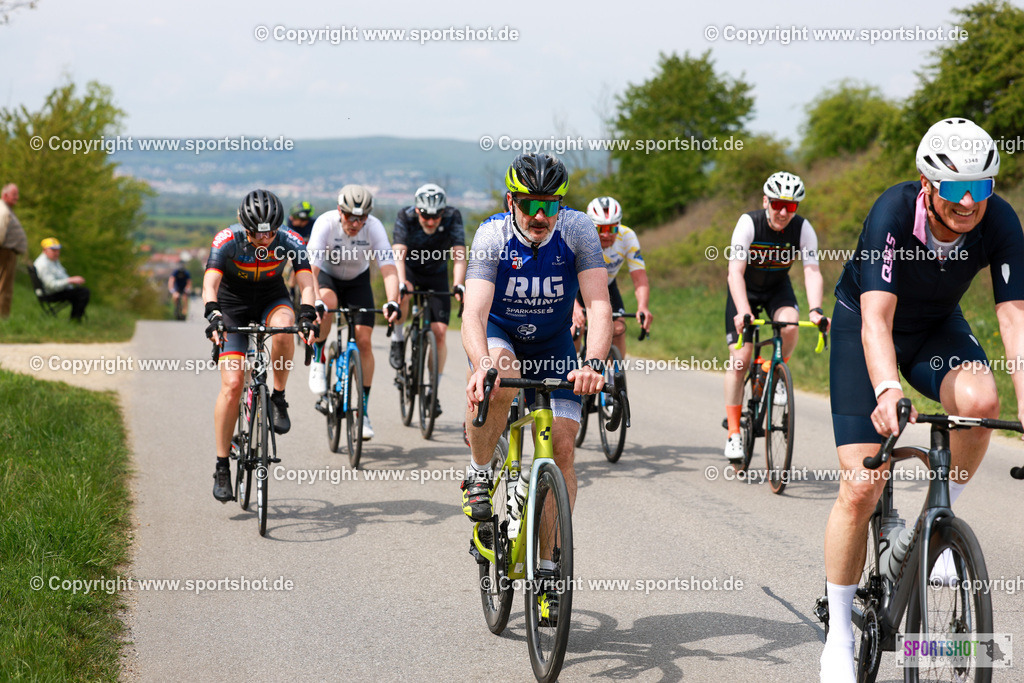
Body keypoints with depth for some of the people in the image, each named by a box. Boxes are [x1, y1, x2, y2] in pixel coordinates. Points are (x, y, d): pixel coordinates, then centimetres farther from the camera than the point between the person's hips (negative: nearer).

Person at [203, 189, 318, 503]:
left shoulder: (289, 243, -22)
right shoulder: (228, 240, -27)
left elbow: (306, 284, -30)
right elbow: (210, 283, -37)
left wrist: (307, 315, -49)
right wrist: (213, 316, -55)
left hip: (271, 299, 1)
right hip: (233, 305, -1)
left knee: (283, 328, -37)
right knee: (232, 384, -13)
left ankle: (279, 399, -14)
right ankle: (222, 468, -4)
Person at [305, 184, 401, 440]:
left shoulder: (374, 227, -26)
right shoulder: (325, 223, -30)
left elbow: (388, 268, -32)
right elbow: (311, 268, -37)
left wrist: (392, 302, -48)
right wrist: (314, 301, -53)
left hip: (357, 280, 2)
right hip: (326, 275, -2)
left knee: (364, 341, -10)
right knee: (327, 304, -37)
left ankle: (363, 411, -1)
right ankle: (318, 361, -12)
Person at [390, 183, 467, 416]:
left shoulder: (453, 218, -24)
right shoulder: (405, 217, -25)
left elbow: (459, 255, -30)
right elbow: (398, 254, -34)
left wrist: (458, 285, -46)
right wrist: (402, 283, -51)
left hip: (436, 276, 1)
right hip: (410, 270, -1)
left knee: (439, 333, -10)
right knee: (400, 295, -37)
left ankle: (433, 391, 0)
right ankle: (397, 341, -11)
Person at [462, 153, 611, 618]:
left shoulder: (578, 231, -23)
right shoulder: (493, 235, -25)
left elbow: (599, 306, -30)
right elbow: (474, 311, -36)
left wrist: (594, 362, -49)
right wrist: (482, 364, -56)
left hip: (554, 348, 2)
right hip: (499, 338, -1)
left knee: (561, 449, -10)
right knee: (498, 383, -37)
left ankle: (547, 564, 2)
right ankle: (479, 475, -11)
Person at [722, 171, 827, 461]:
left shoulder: (803, 228, -22)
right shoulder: (749, 223, -28)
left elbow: (812, 272, -30)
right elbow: (736, 272, -35)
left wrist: (816, 310, -47)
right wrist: (743, 313, -49)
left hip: (778, 288, 2)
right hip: (745, 289, -2)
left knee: (790, 325, -31)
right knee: (740, 357, -12)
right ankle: (733, 432, -4)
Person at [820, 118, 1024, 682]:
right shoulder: (893, 212, -33)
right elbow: (876, 319, -41)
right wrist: (887, 391, -59)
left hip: (937, 326, 3)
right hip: (863, 324, -3)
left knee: (979, 399, -33)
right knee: (860, 489, -11)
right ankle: (839, 636, 6)